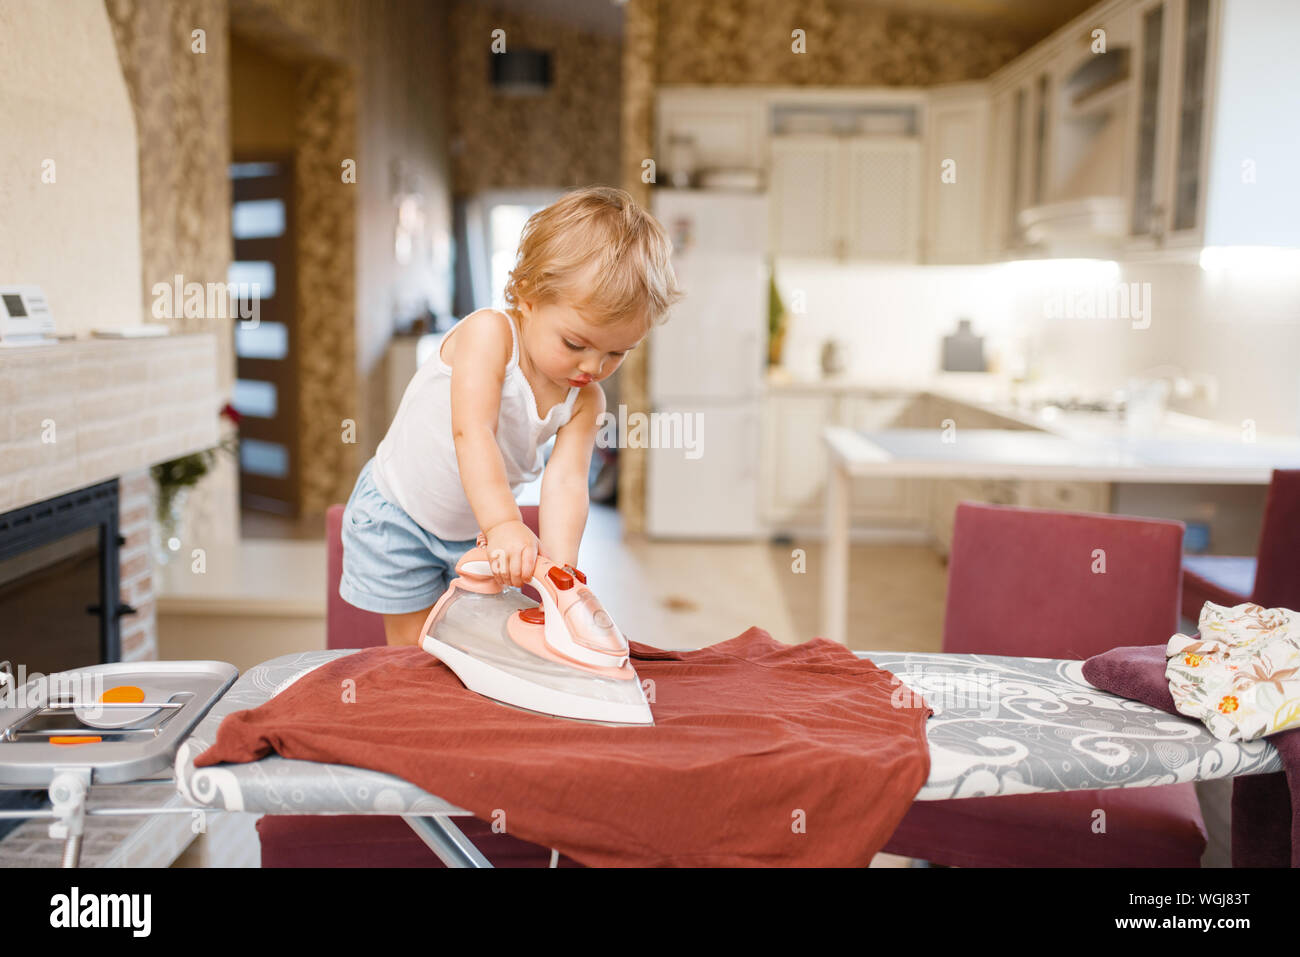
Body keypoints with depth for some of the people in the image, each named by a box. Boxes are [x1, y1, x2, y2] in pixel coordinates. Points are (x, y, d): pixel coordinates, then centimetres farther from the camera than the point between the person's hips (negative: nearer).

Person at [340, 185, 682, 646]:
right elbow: (472, 432, -40)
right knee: (415, 646, 1)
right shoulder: (488, 333, -28)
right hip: (396, 516, -4)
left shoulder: (585, 401, -12)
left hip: (476, 529, 5)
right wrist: (503, 524, -52)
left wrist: (560, 565, -40)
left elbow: (565, 481, -23)